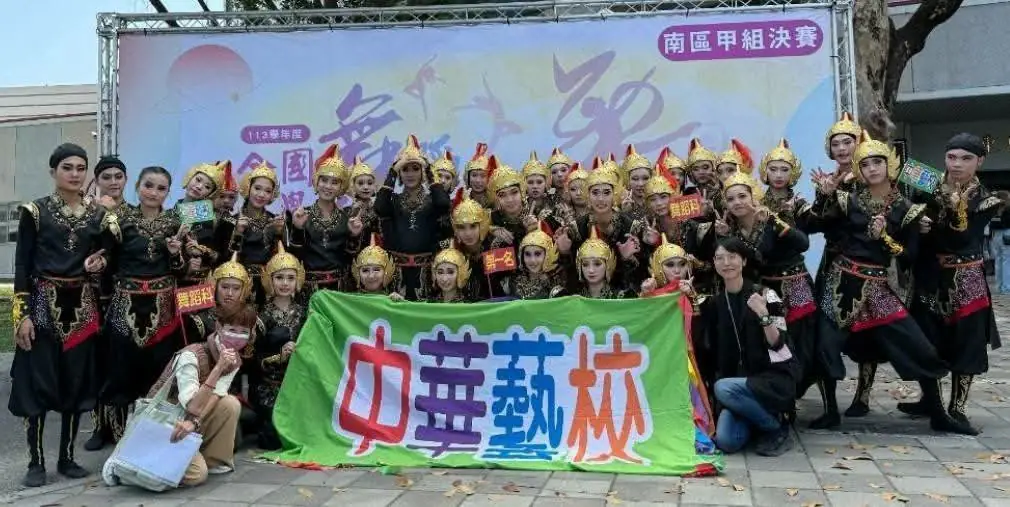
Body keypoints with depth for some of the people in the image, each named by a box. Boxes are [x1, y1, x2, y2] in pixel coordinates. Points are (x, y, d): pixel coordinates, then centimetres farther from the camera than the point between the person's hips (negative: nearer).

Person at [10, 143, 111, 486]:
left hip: (82, 306, 4)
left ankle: (67, 457, 18)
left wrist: (99, 263, -8)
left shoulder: (97, 214, 7)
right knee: (37, 382, -2)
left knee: (77, 382, 7)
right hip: (43, 304, -3)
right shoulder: (35, 211, -3)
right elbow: (22, 266, -5)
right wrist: (23, 314, -12)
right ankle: (36, 462, 10)